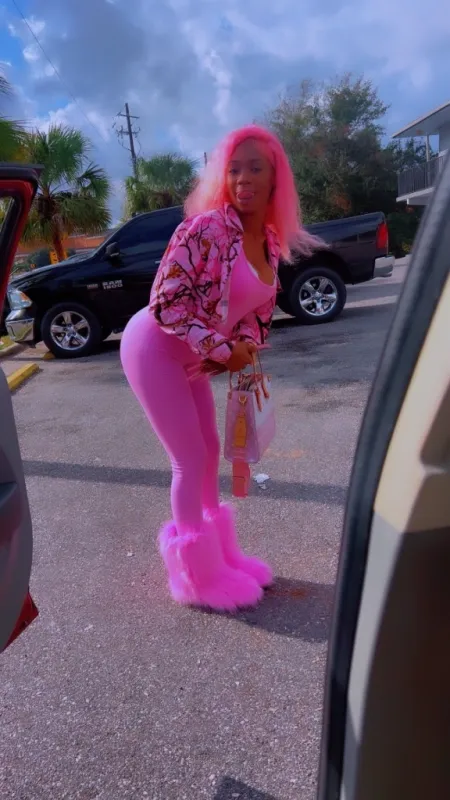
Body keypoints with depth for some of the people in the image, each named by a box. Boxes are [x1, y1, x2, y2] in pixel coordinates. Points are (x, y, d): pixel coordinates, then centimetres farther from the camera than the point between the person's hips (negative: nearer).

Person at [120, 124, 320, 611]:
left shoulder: (270, 240, 4)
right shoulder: (207, 227, -21)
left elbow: (256, 307, 13)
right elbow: (166, 301, -24)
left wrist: (246, 346, -7)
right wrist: (222, 350, -21)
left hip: (191, 359, 8)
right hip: (155, 350, -8)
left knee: (209, 453, 13)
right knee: (190, 461, -3)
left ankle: (218, 554, 31)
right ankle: (199, 575, 16)